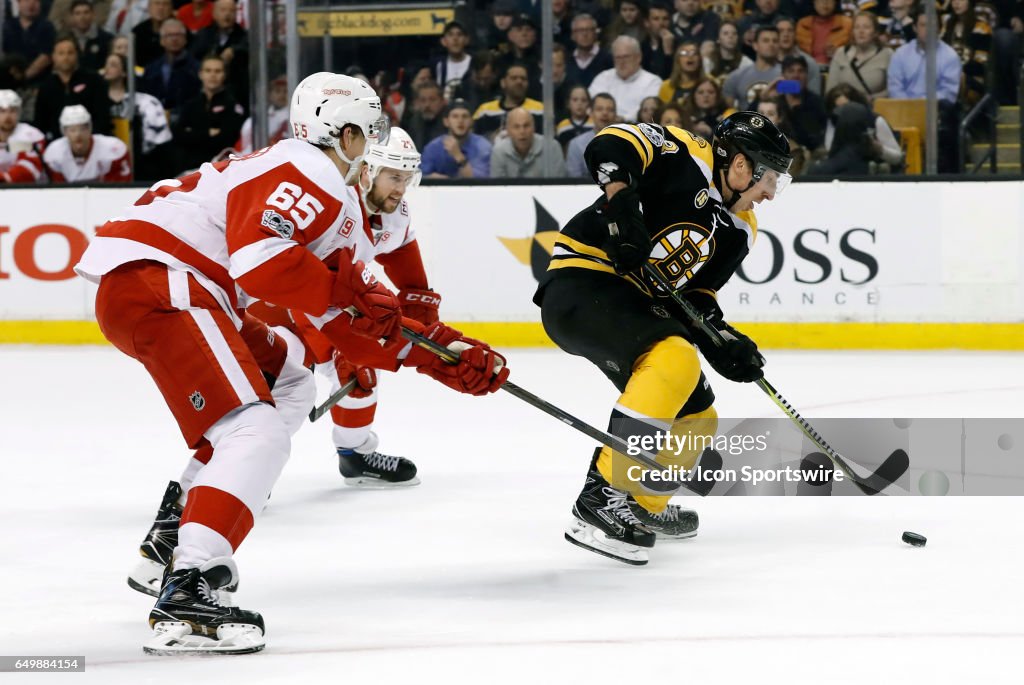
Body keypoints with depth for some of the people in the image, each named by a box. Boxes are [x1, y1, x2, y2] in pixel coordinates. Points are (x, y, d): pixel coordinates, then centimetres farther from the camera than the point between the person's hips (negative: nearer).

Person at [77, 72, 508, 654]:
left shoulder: (336, 204, 23)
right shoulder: (306, 175, -9)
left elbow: (351, 327, 23)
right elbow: (258, 260, -25)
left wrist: (445, 352, 17)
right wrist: (349, 290, -15)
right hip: (153, 282, -11)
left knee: (288, 388, 26)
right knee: (257, 432, -21)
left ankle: (178, 522, 24)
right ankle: (185, 596, -33)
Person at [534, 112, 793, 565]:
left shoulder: (738, 231, 13)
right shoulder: (683, 157, -10)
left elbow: (696, 296, 11)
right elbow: (609, 147, -23)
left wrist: (724, 344, -5)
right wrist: (622, 205, -36)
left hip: (637, 305, 10)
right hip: (581, 285, -10)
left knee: (696, 419, 11)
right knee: (675, 360, -32)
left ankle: (642, 505, 34)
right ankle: (602, 499, -32)